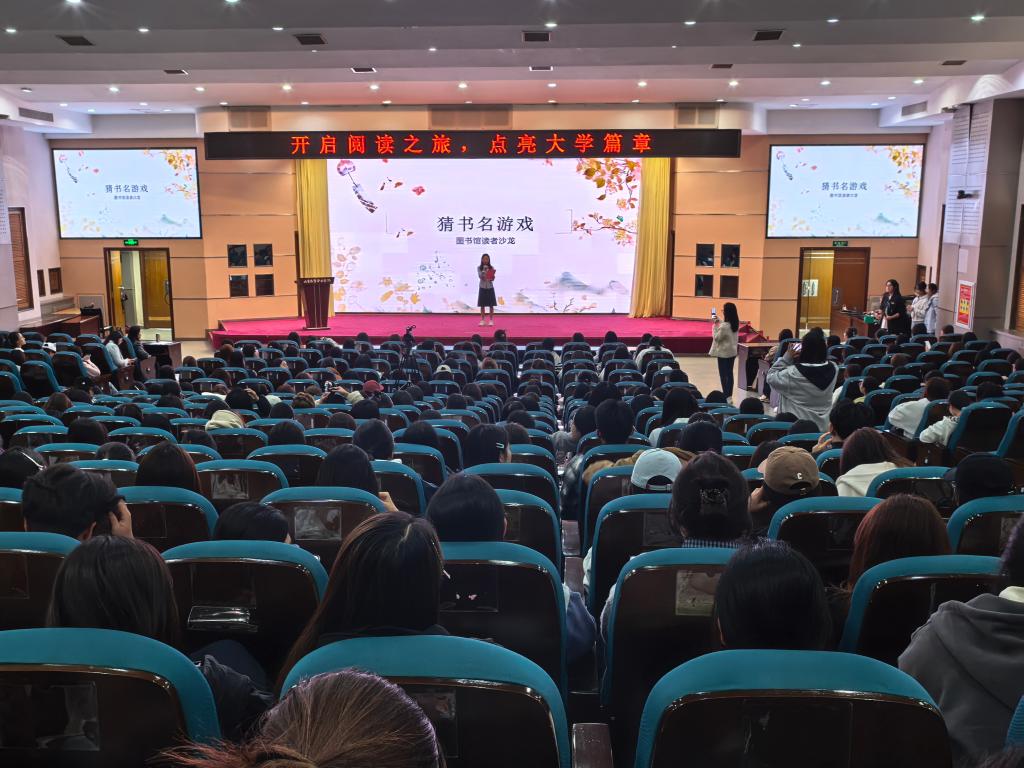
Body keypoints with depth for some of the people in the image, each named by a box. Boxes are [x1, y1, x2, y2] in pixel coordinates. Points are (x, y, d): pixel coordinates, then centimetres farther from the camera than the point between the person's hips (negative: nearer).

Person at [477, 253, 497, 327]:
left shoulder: (491, 268, 1)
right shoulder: (479, 268, 0)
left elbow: (492, 278, -7)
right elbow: (480, 276, -13)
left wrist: (491, 278, -29)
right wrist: (484, 270, -27)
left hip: (490, 288, 0)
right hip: (482, 288, 0)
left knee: (491, 305, 1)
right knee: (482, 305, 3)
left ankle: (491, 320, 8)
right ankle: (482, 320, 10)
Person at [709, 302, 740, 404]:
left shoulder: (724, 326, -22)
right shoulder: (735, 324, 3)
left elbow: (716, 337, -14)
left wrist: (715, 325, -10)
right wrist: (718, 322, 17)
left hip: (724, 353, -8)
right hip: (732, 352, 8)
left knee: (723, 375, 0)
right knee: (729, 374, 12)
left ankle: (726, 397, 1)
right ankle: (729, 397, 17)